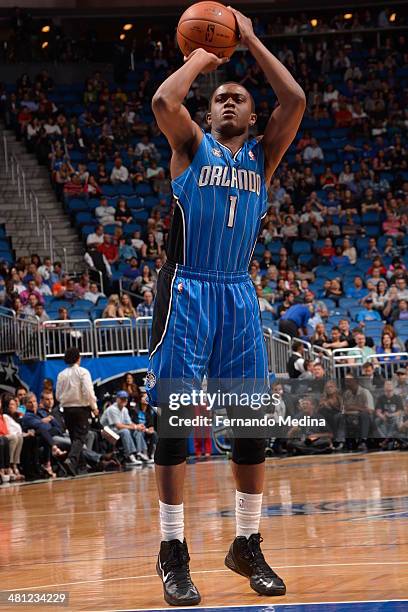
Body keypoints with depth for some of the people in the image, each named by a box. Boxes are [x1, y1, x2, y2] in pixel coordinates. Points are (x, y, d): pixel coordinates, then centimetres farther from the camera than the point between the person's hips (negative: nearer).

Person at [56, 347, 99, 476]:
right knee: (80, 437, -6)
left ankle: (80, 464, 17)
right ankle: (71, 460, -28)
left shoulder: (61, 375, 5)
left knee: (74, 437, 14)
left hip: (67, 409, 5)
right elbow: (88, 392, -15)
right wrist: (94, 407, -4)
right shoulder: (82, 372, -8)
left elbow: (58, 396, 6)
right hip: (81, 408, -5)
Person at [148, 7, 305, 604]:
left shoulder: (263, 155, 14)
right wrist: (198, 59, 1)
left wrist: (251, 42, 4)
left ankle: (248, 545, 15)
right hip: (186, 291, -4)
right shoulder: (192, 146, 7)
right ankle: (173, 552, -3)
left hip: (239, 293, 4)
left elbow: (296, 100, -2)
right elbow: (163, 101, -15)